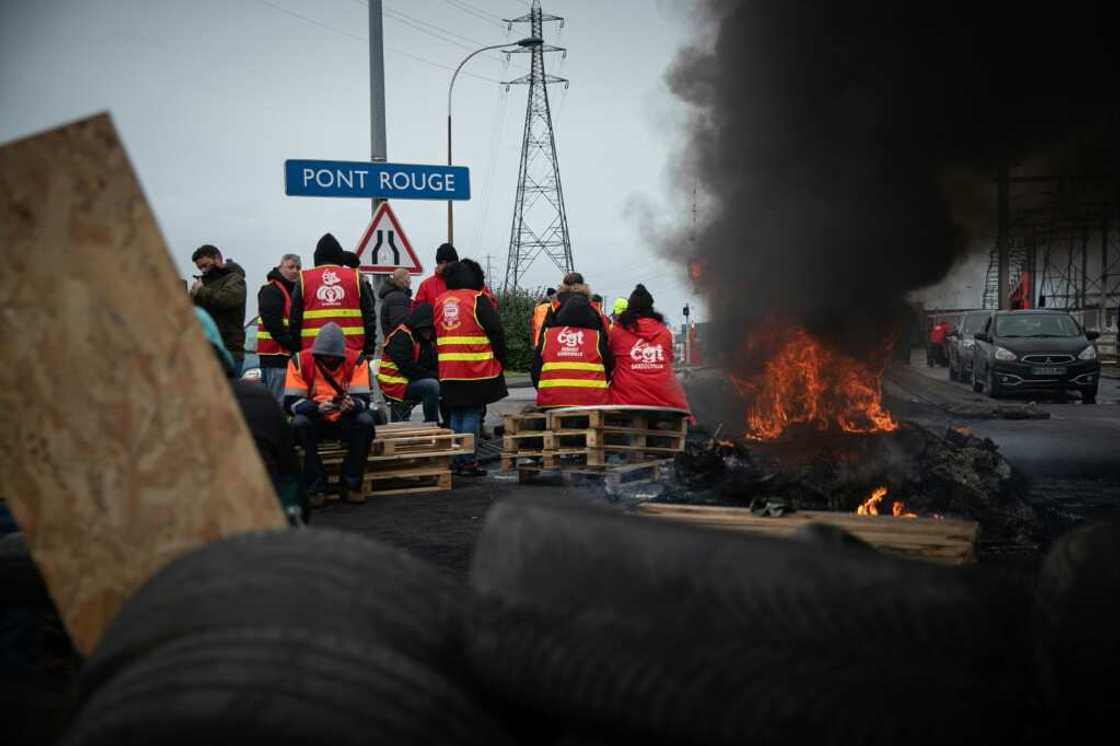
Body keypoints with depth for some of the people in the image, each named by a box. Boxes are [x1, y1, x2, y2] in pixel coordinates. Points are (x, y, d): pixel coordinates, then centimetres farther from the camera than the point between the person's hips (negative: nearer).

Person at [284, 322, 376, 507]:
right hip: (314, 420, -1)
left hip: (345, 421, 1)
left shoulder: (355, 360, -9)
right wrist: (317, 408, -36)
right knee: (299, 423, -34)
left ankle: (351, 486, -17)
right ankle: (315, 488, -23)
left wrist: (352, 405, -39)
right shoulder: (301, 361, -12)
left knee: (365, 421, -30)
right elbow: (291, 402, -16)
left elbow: (363, 398, -14)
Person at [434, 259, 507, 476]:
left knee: (455, 415, 13)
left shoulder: (440, 300, 10)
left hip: (448, 370, 5)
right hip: (476, 369, -5)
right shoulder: (478, 299, -8)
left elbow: (434, 335, 16)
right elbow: (496, 331, -9)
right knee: (472, 414, -2)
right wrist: (501, 359, 1)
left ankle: (456, 460, 15)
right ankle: (468, 462, -3)